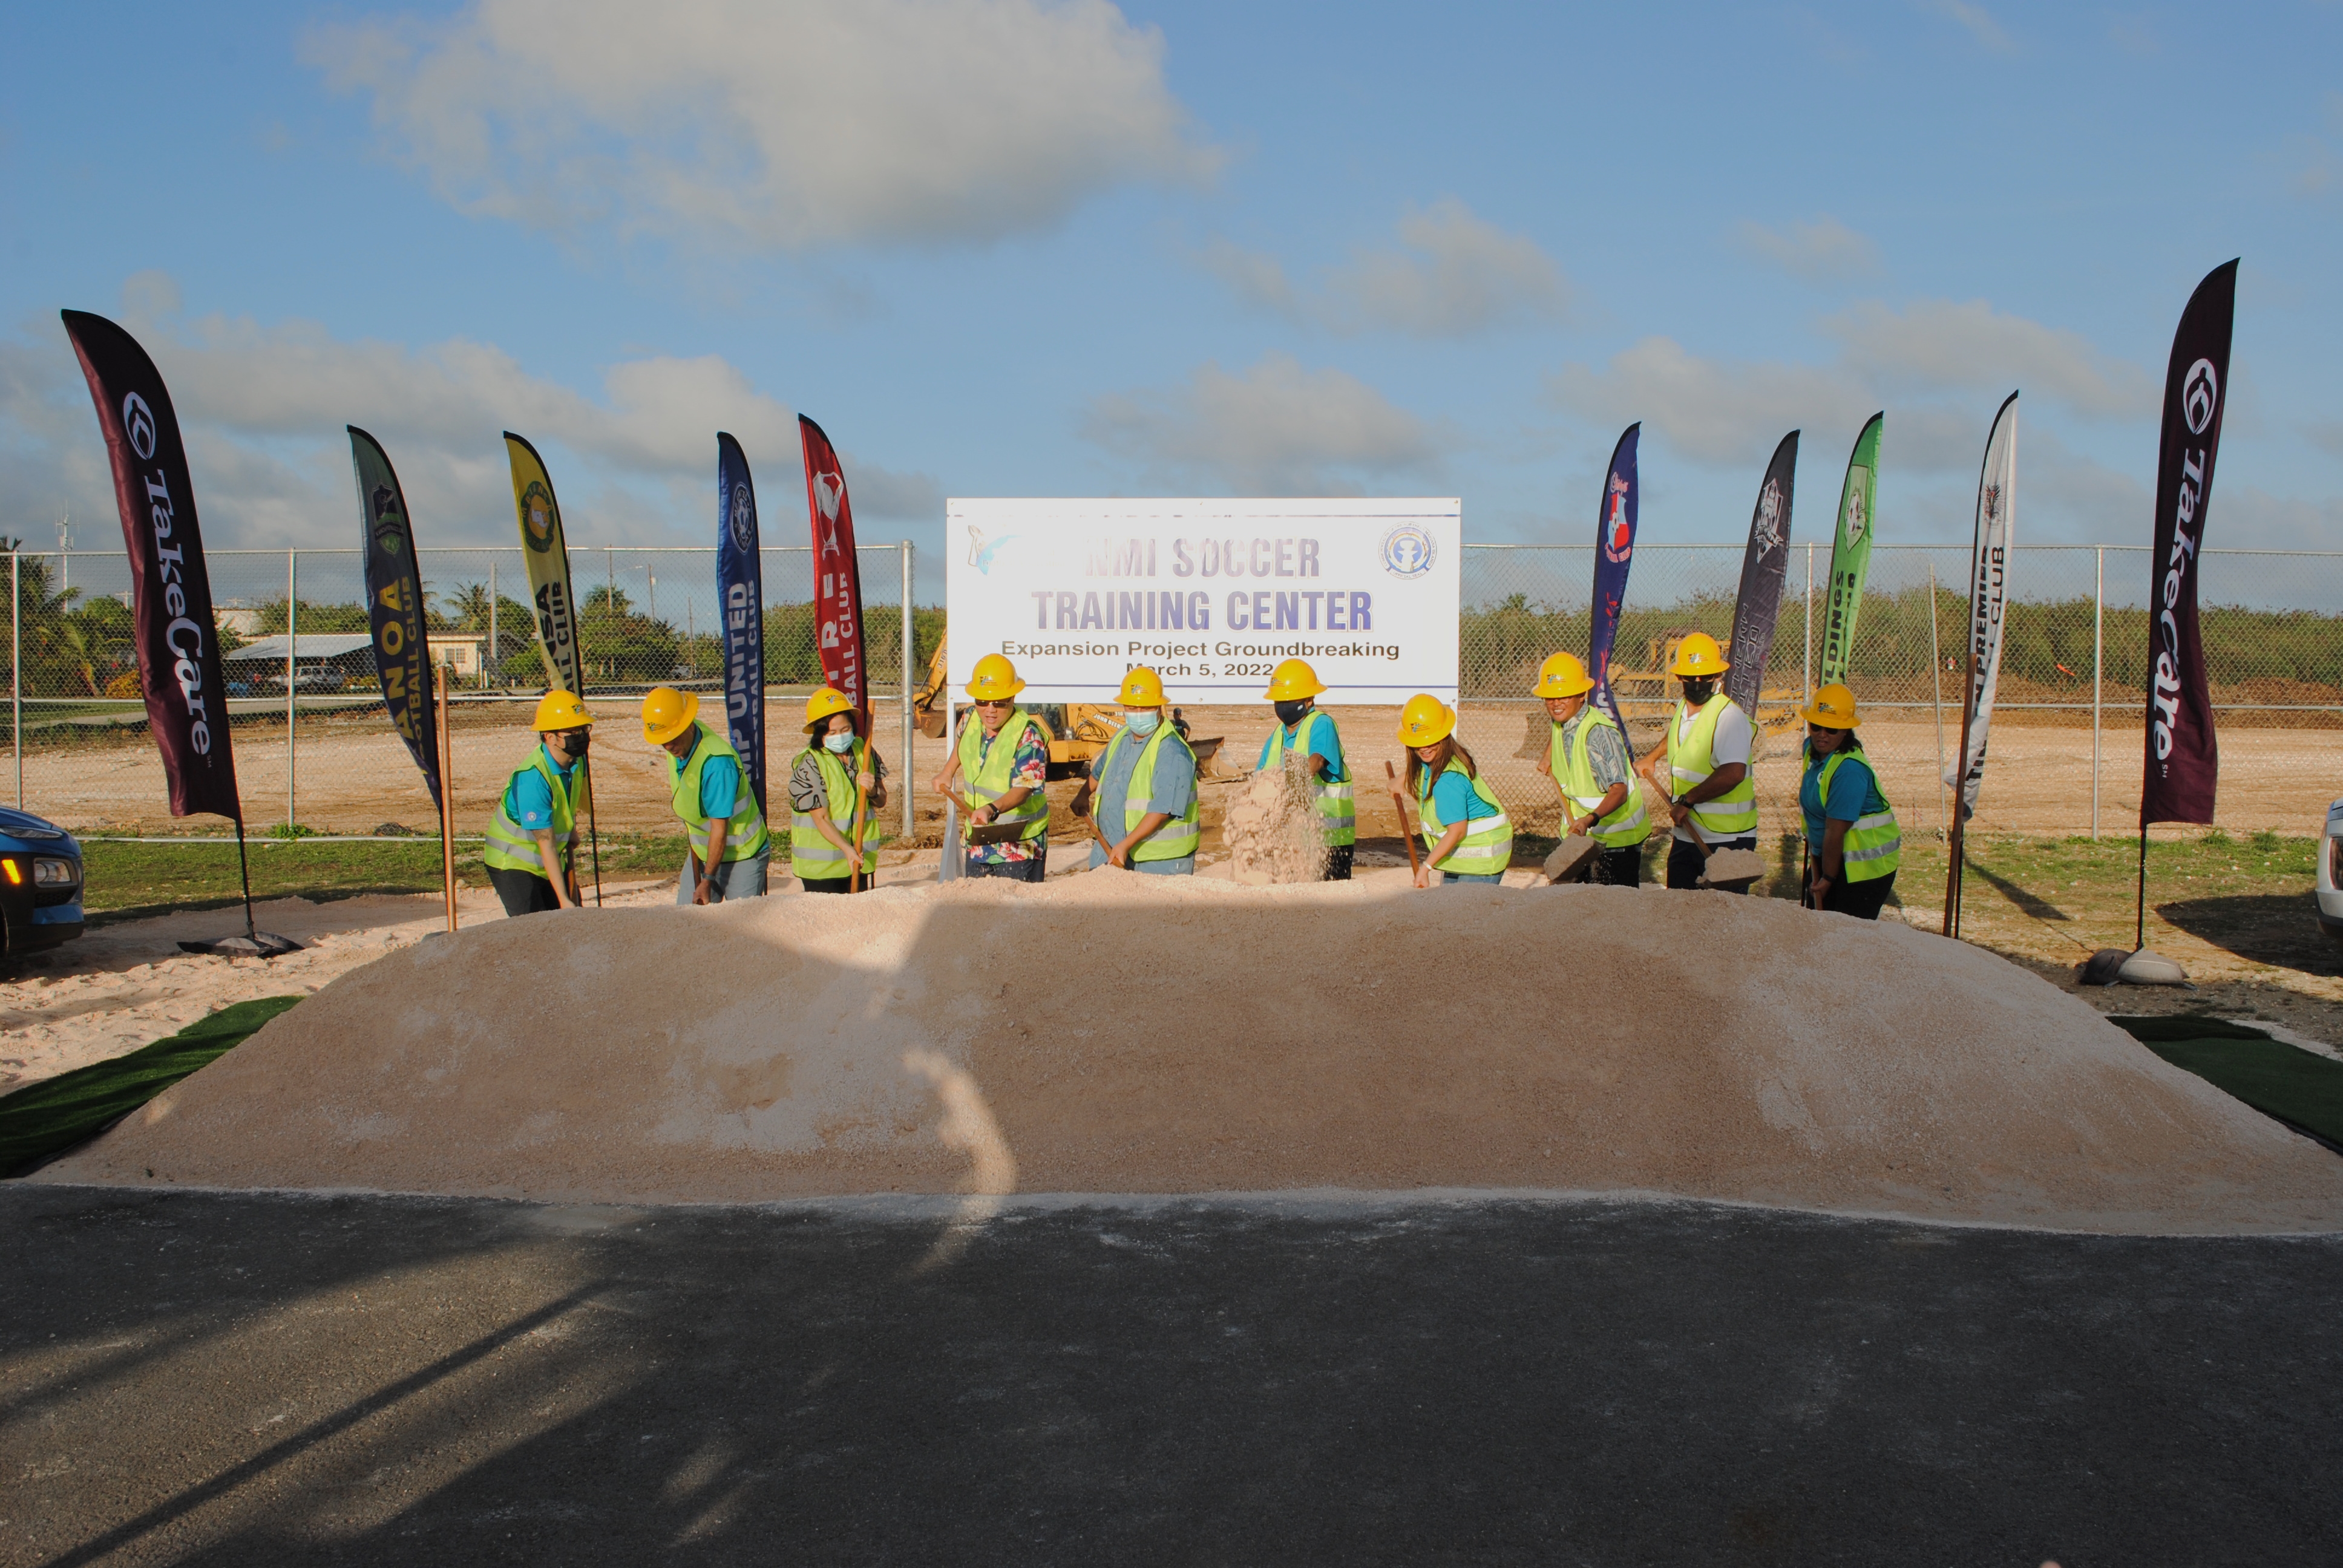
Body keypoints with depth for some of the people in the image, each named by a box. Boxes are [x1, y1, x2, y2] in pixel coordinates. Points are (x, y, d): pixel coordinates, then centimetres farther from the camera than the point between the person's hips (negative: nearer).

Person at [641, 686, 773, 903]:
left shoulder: (717, 762, -28)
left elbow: (720, 827, -24)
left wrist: (708, 880, -20)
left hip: (742, 855, -8)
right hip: (702, 853, 8)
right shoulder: (676, 749, -2)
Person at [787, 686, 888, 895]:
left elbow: (881, 801, 9)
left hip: (860, 858, 5)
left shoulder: (863, 751, 1)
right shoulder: (808, 766, -16)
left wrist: (872, 791, -14)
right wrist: (847, 850, -30)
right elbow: (821, 819, -18)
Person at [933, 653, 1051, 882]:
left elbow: (1023, 789, -30)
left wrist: (992, 809, -46)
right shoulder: (971, 721, 1)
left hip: (1019, 844, -6)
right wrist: (947, 773, 25)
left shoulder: (1028, 736, -20)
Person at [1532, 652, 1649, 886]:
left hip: (1617, 836, -8)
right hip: (1579, 829, 8)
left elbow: (1619, 791, -35)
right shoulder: (1561, 719, -1)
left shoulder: (1599, 733, -26)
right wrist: (1548, 756, 12)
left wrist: (1590, 820, -49)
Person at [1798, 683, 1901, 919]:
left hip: (1865, 863, -9)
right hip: (1827, 854, 9)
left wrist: (1828, 878, -16)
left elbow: (1835, 831, -23)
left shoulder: (1849, 769, -27)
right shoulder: (1812, 749, 0)